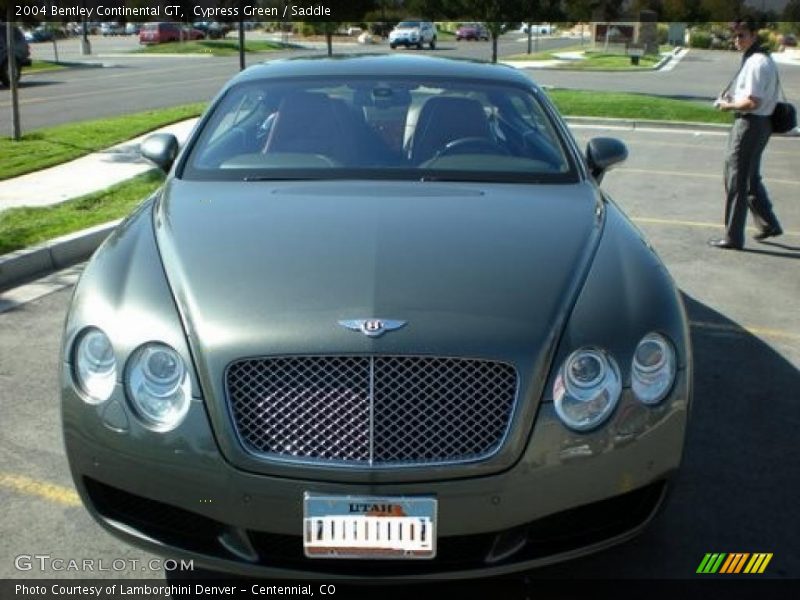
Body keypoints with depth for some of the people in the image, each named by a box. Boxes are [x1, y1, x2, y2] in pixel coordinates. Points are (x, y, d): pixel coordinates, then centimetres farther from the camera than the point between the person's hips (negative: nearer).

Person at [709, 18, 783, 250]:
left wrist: (728, 105, -8)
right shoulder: (763, 60, 14)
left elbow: (753, 102, -24)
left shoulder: (756, 63, -19)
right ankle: (769, 224, 30)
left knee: (736, 181, -3)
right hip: (760, 124, 10)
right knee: (752, 179, 21)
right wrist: (732, 98, 8)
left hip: (750, 124, -10)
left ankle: (733, 237, 3)